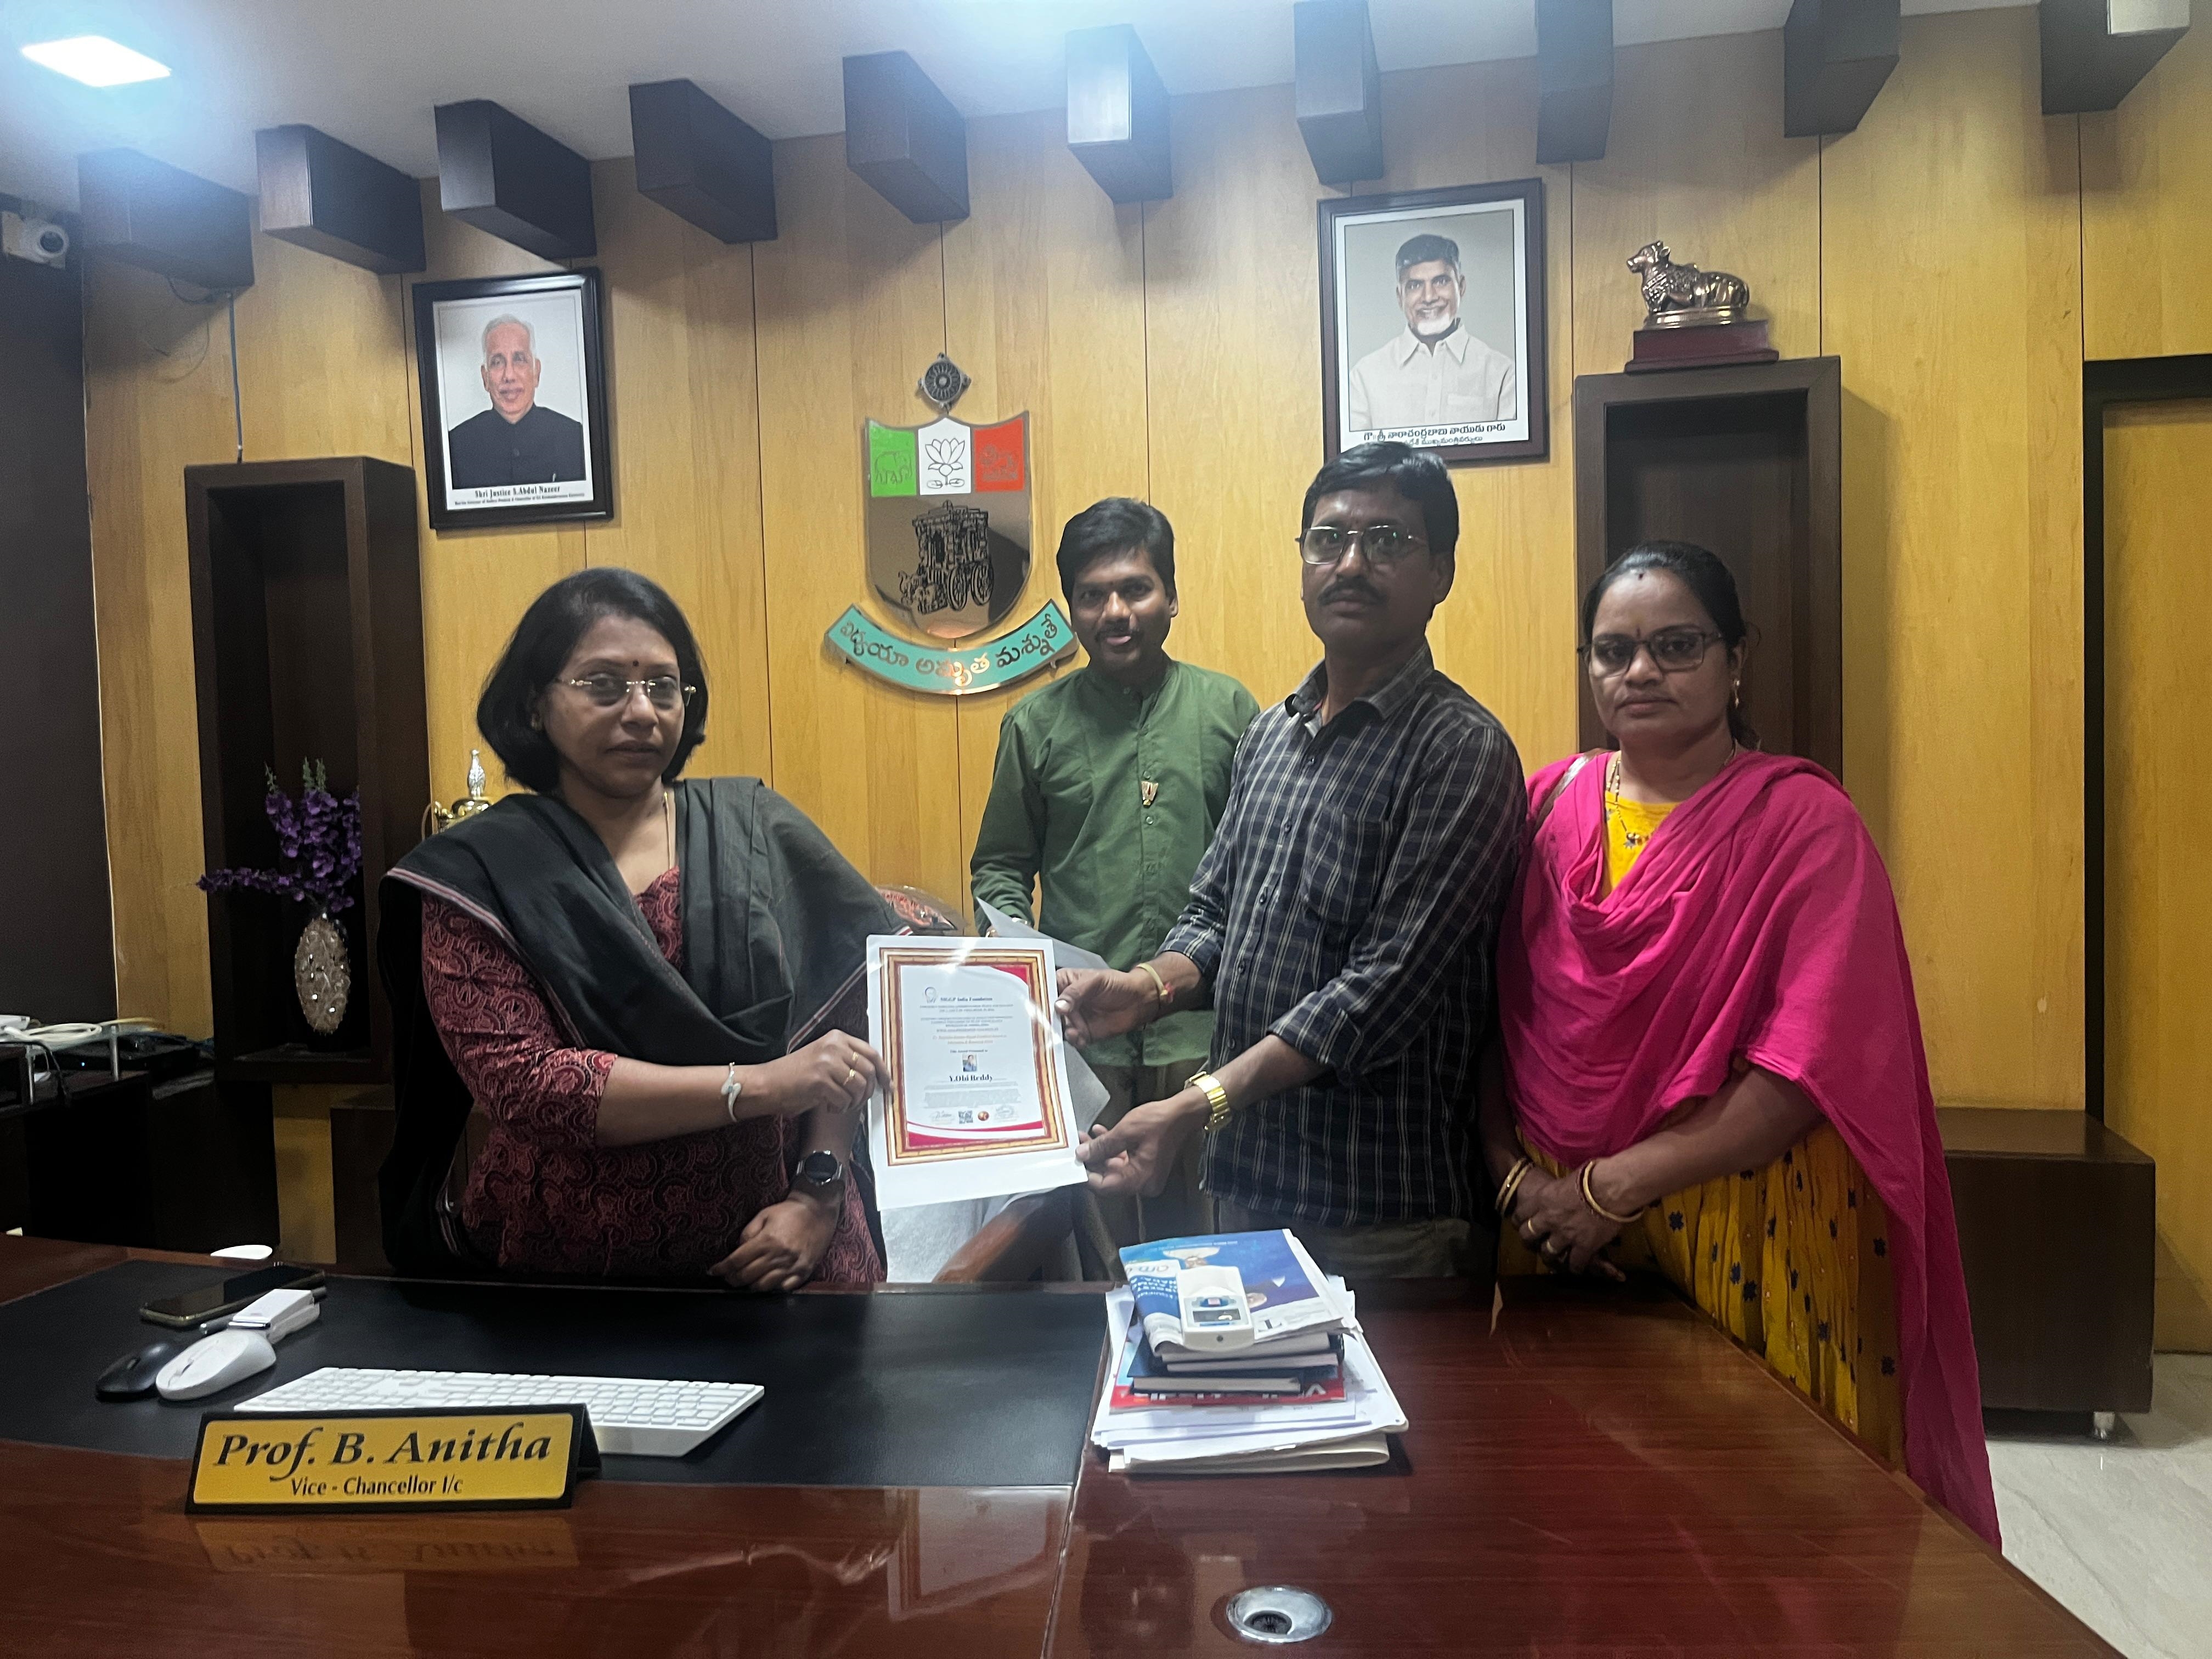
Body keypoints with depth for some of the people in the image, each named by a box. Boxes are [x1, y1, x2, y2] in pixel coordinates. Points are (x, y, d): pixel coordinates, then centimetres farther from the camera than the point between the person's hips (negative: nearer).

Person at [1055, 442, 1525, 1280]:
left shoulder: (1461, 749, -15)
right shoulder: (1269, 733, 9)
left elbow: (1389, 987, -21)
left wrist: (1198, 1106, -25)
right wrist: (1148, 988, -8)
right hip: (1244, 1179, 7)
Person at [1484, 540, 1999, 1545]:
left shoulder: (1804, 823, -7)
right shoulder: (1549, 806, 4)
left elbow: (1812, 1063, -16)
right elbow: (1493, 1012, 4)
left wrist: (1615, 1187, -18)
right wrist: (1514, 1174, -9)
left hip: (1749, 1228, -3)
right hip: (1557, 1222, 3)